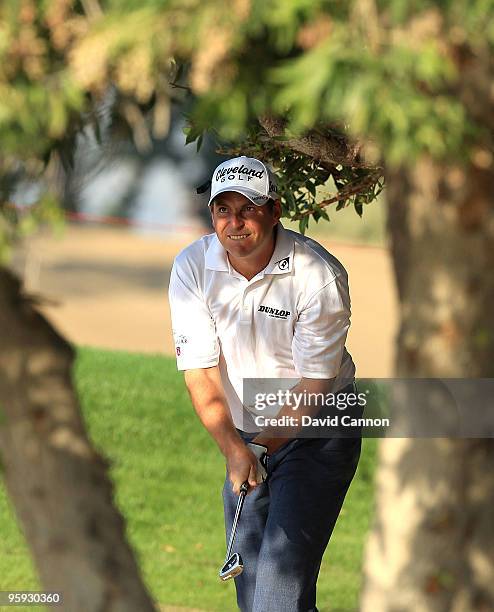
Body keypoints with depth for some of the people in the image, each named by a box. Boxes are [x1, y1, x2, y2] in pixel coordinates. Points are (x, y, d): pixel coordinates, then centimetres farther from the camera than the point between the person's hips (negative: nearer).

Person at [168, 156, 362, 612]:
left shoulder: (320, 275, -20)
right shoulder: (192, 267, -9)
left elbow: (315, 382, -15)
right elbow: (199, 371, -10)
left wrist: (264, 446, -14)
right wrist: (233, 448, -19)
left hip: (315, 429, -5)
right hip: (242, 434, 5)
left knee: (284, 570, -17)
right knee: (247, 569, 6)